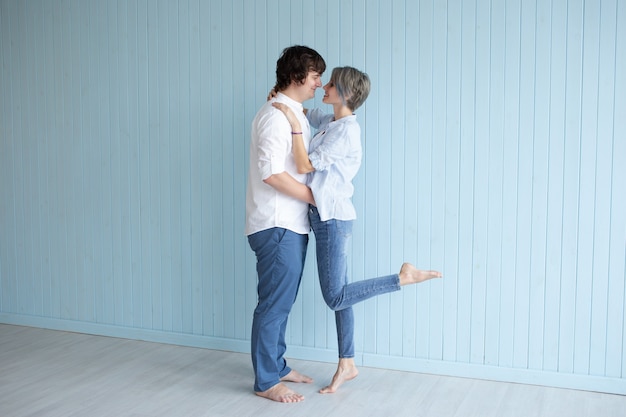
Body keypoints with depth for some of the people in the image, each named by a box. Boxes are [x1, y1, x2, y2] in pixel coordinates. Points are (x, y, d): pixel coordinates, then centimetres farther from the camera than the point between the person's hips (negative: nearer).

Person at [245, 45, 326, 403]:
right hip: (276, 225, -9)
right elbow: (271, 172, -21)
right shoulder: (275, 115, -14)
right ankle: (266, 382, 7)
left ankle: (277, 366, 29)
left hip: (292, 224, 9)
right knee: (275, 303, -3)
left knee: (283, 302, 16)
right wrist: (316, 197, -14)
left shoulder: (297, 115, 15)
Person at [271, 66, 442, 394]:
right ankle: (347, 365, 19)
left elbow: (304, 166, -19)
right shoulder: (329, 122, 10)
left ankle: (405, 276, -1)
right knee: (338, 295, 11)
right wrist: (282, 98, 11)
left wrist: (294, 124, -20)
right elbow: (305, 113, 30)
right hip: (325, 217, 9)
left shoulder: (345, 131, -16)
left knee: (335, 298, -8)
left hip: (333, 218, -9)